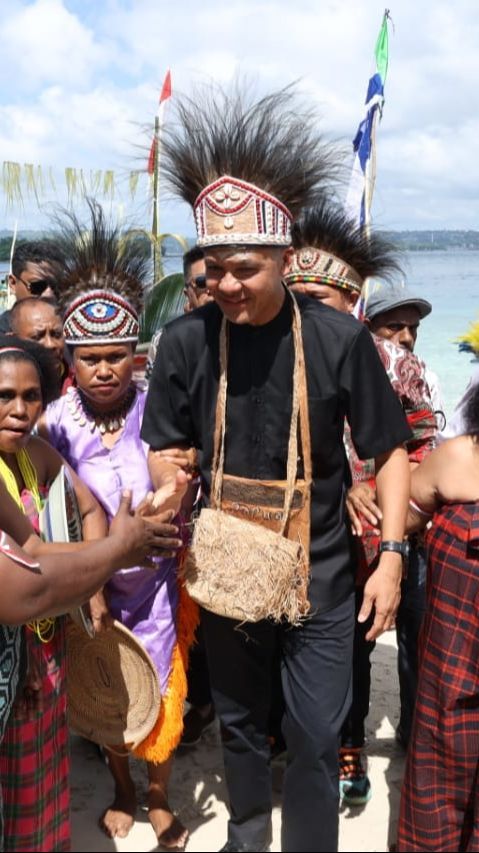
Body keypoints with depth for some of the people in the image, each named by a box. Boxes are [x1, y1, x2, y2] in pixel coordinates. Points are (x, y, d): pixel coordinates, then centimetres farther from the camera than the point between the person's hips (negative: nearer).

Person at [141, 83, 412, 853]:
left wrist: (391, 557, -9)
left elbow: (389, 449, -5)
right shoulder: (186, 341, -10)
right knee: (239, 721, 21)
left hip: (319, 574, -2)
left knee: (317, 737, 8)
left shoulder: (338, 338, -15)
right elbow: (165, 450, 1)